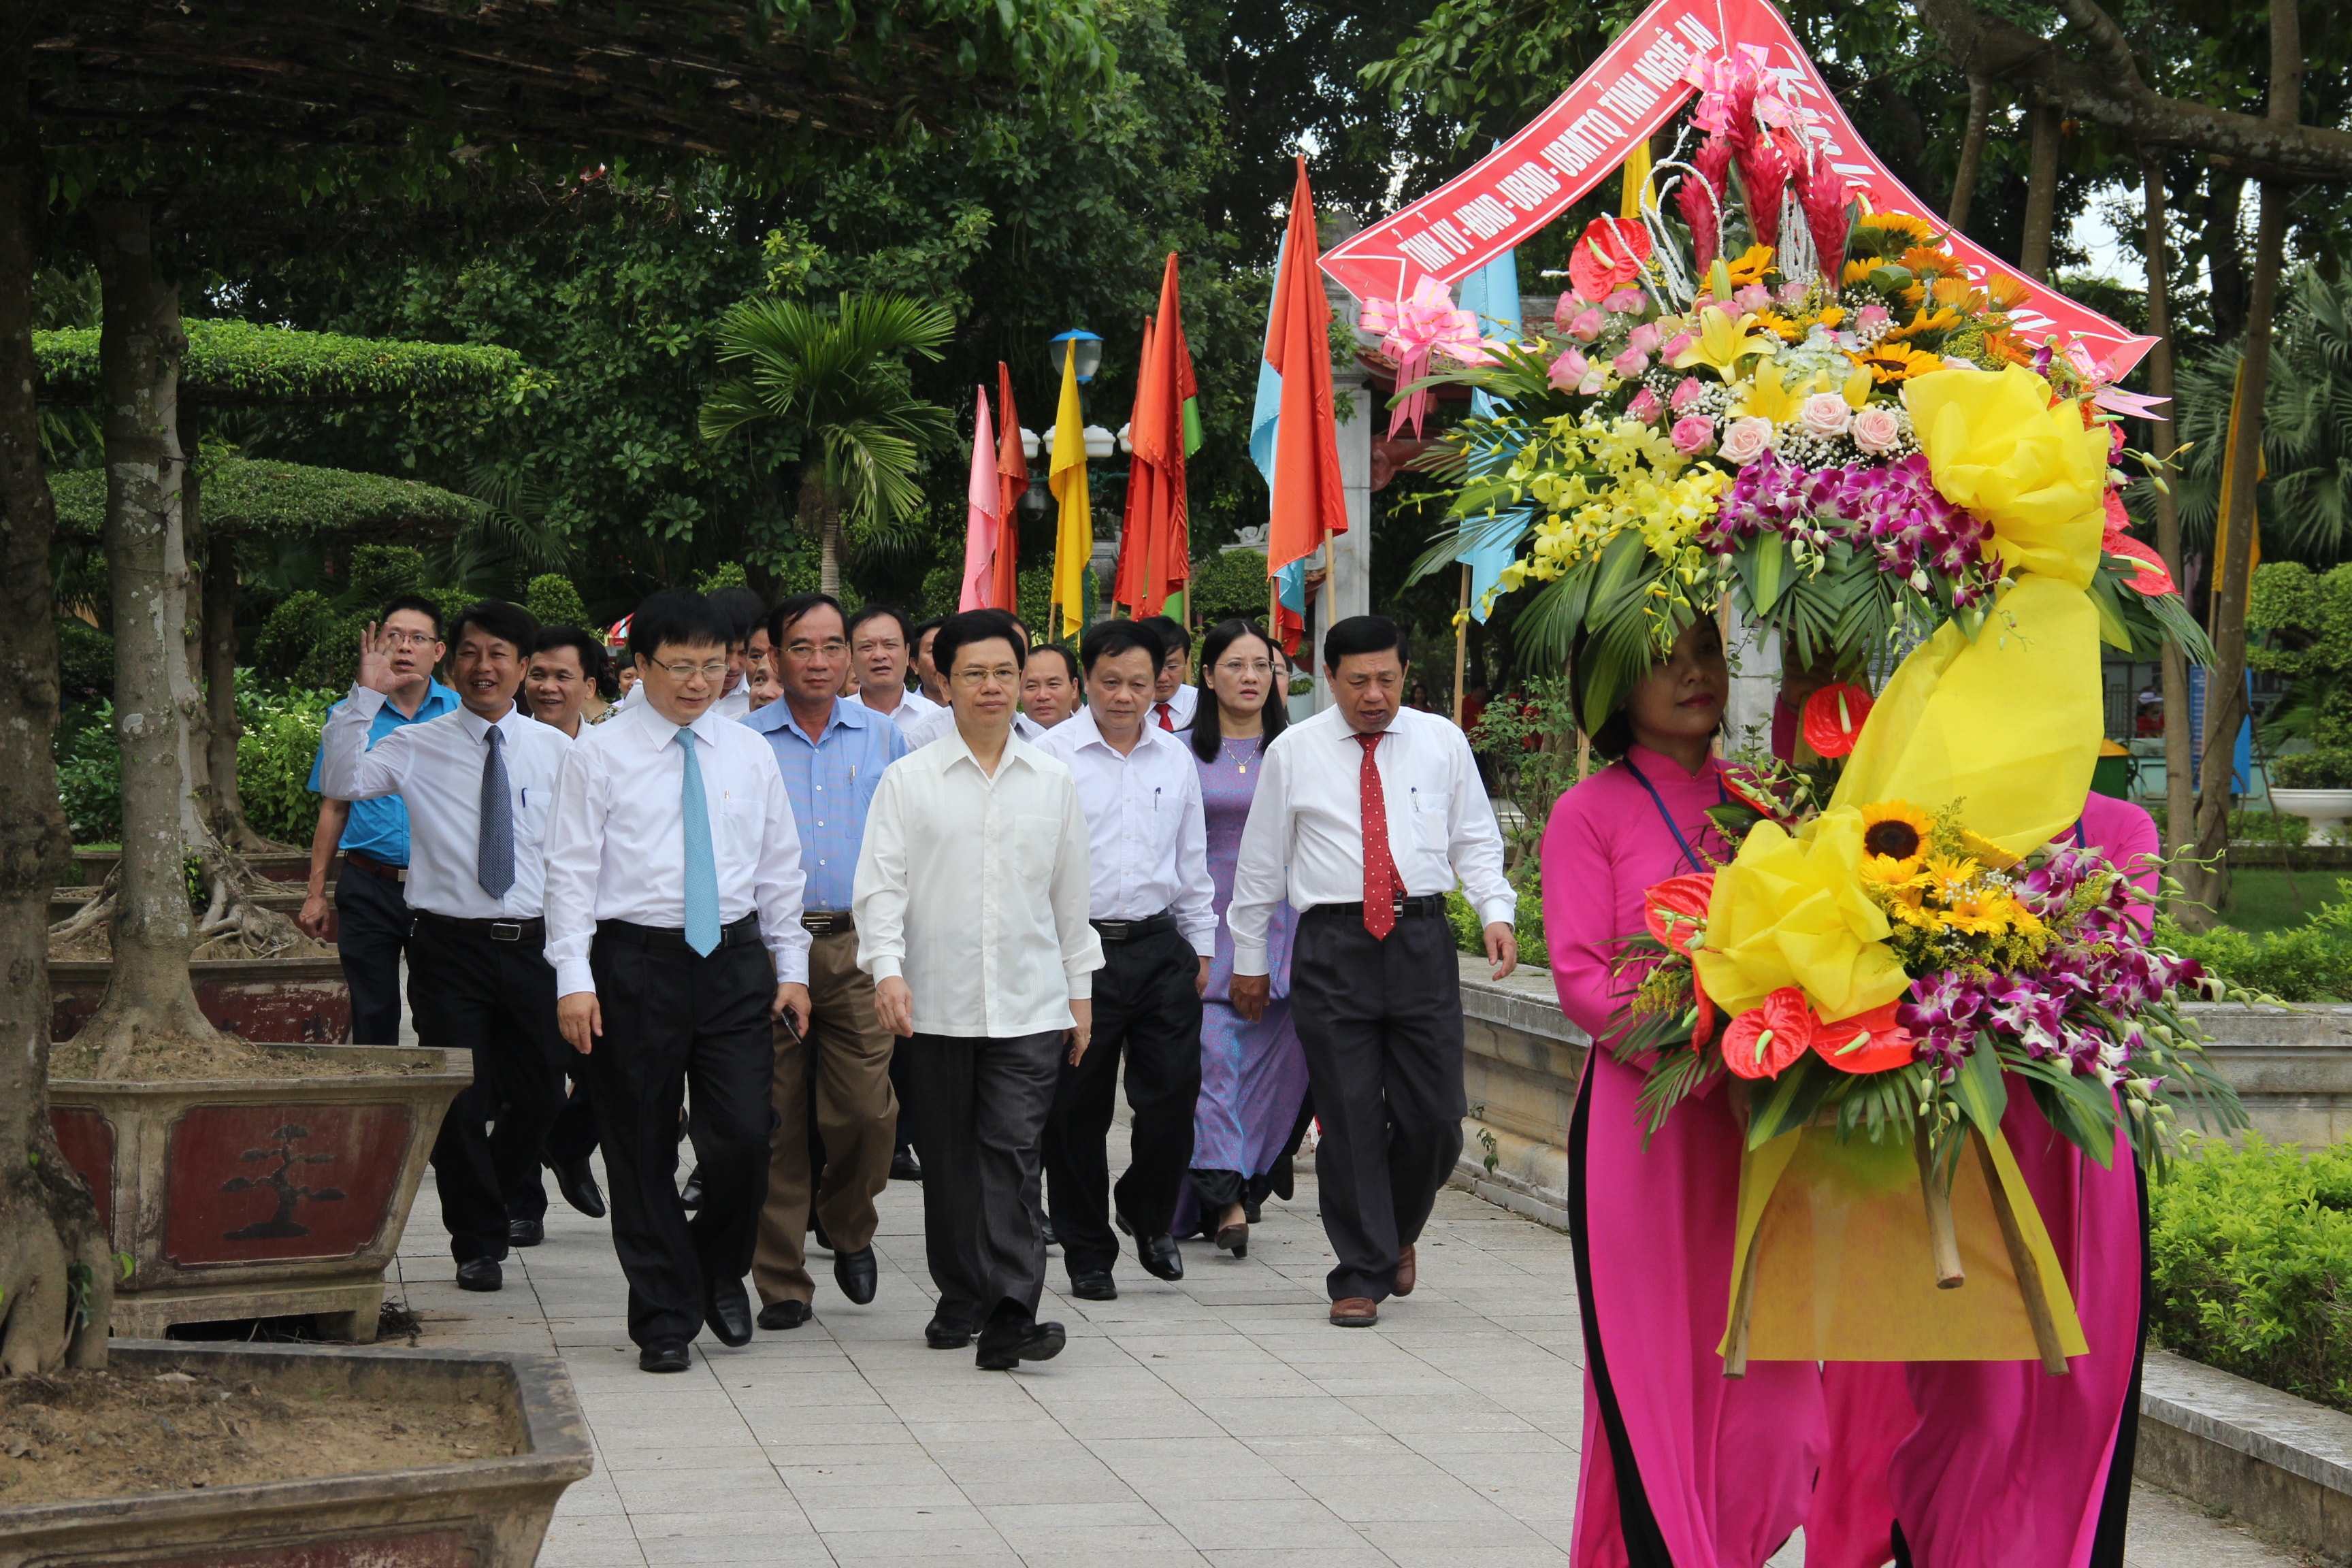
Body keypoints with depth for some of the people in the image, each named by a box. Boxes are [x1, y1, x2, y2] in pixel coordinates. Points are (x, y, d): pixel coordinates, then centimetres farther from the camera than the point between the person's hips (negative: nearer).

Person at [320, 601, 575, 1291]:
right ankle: (478, 1241, 14)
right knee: (461, 1099, -2)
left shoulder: (556, 750, 6)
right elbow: (342, 782, -13)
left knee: (539, 1092, 13)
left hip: (535, 945, 2)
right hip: (451, 944, -2)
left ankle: (507, 1195, 43)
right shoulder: (417, 748, 1)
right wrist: (365, 697, -21)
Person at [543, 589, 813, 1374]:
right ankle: (665, 1316, 15)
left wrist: (792, 967, 10)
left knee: (745, 1135, -6)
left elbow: (779, 867, 14)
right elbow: (571, 870, -3)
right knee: (642, 1149, 4)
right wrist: (574, 978, -11)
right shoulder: (599, 755, -1)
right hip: (635, 962, -2)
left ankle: (721, 1270, 22)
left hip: (735, 959, 2)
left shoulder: (750, 754, 10)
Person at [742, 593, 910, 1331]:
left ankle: (848, 1227, 23)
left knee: (868, 1111, -7)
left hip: (859, 945, 1)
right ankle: (782, 1284, 10)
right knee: (776, 1123, 0)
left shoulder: (884, 739, 11)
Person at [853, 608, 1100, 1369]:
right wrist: (887, 967, -16)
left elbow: (1070, 895, 15)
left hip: (1030, 1005, 0)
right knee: (949, 1159, 8)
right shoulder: (909, 780, 3)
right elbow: (881, 884, -2)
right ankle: (960, 1301, 22)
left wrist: (1081, 991, 15)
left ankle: (1009, 1319, -14)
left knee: (1013, 1155, -9)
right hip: (936, 1004, 0)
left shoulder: (1053, 782, 9)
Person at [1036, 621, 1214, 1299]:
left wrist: (1201, 946, 18)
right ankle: (1087, 1252, 16)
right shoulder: (1052, 756, -3)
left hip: (1160, 945, 3)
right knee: (1078, 1109, 3)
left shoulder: (1176, 760, 11)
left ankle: (1148, 1216, 27)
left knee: (1174, 1092, 1)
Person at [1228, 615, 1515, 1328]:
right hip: (1333, 944, -1)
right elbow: (1261, 861, 12)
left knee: (1436, 1115, -1)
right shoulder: (1293, 753, 6)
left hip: (1422, 940, 1)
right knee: (1350, 1120, -1)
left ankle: (1397, 1232, 28)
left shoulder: (1441, 742, 9)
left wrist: (1496, 911, -3)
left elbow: (1476, 837, 14)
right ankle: (1361, 1275, 8)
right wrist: (1249, 959, 13)